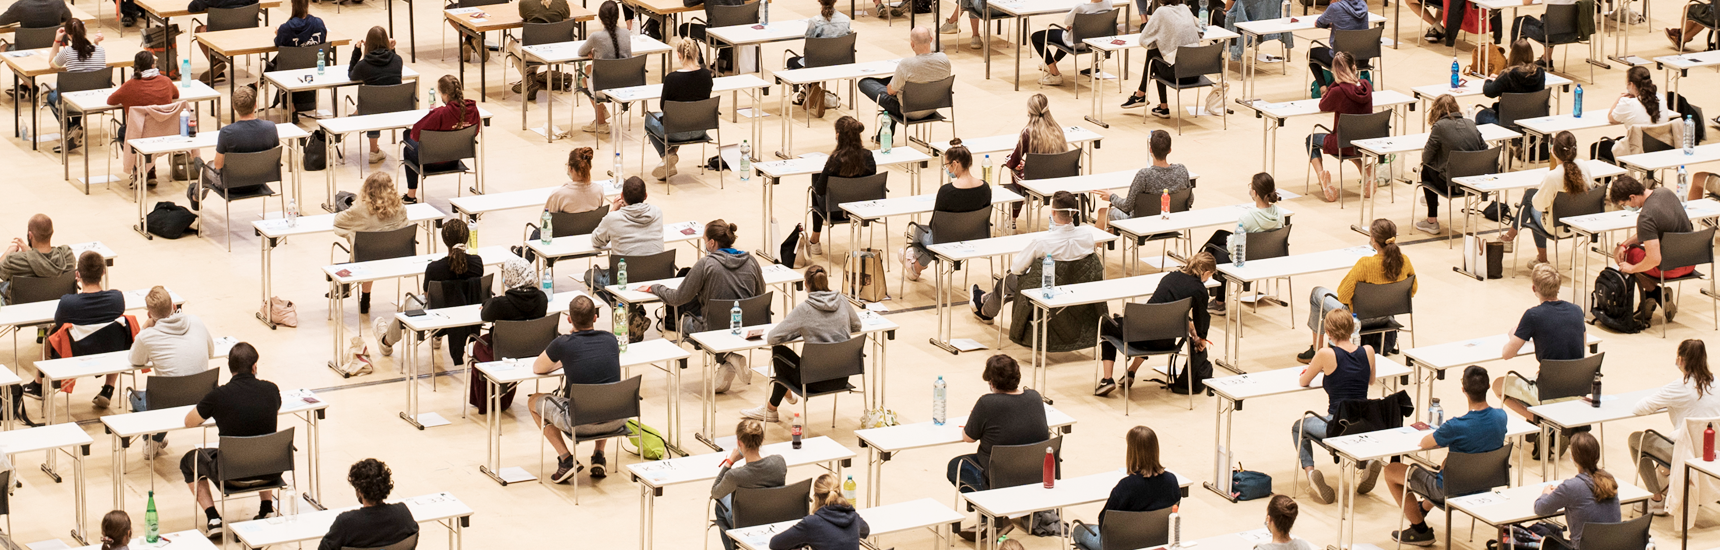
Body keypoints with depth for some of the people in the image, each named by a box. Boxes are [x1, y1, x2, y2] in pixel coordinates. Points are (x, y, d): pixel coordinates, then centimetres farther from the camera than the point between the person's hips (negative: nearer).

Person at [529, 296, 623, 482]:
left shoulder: (563, 344, -9)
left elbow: (537, 368, 10)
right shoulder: (610, 339, 2)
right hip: (616, 421, 4)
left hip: (581, 424, -4)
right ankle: (599, 457, 26)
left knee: (534, 401, 21)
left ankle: (566, 459, 10)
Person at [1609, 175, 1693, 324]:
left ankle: (1659, 296, 13)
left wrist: (1631, 268, -12)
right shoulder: (1665, 192, -2)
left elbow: (1654, 260, -30)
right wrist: (1625, 244, 7)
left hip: (1670, 267, -8)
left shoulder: (1645, 219, -29)